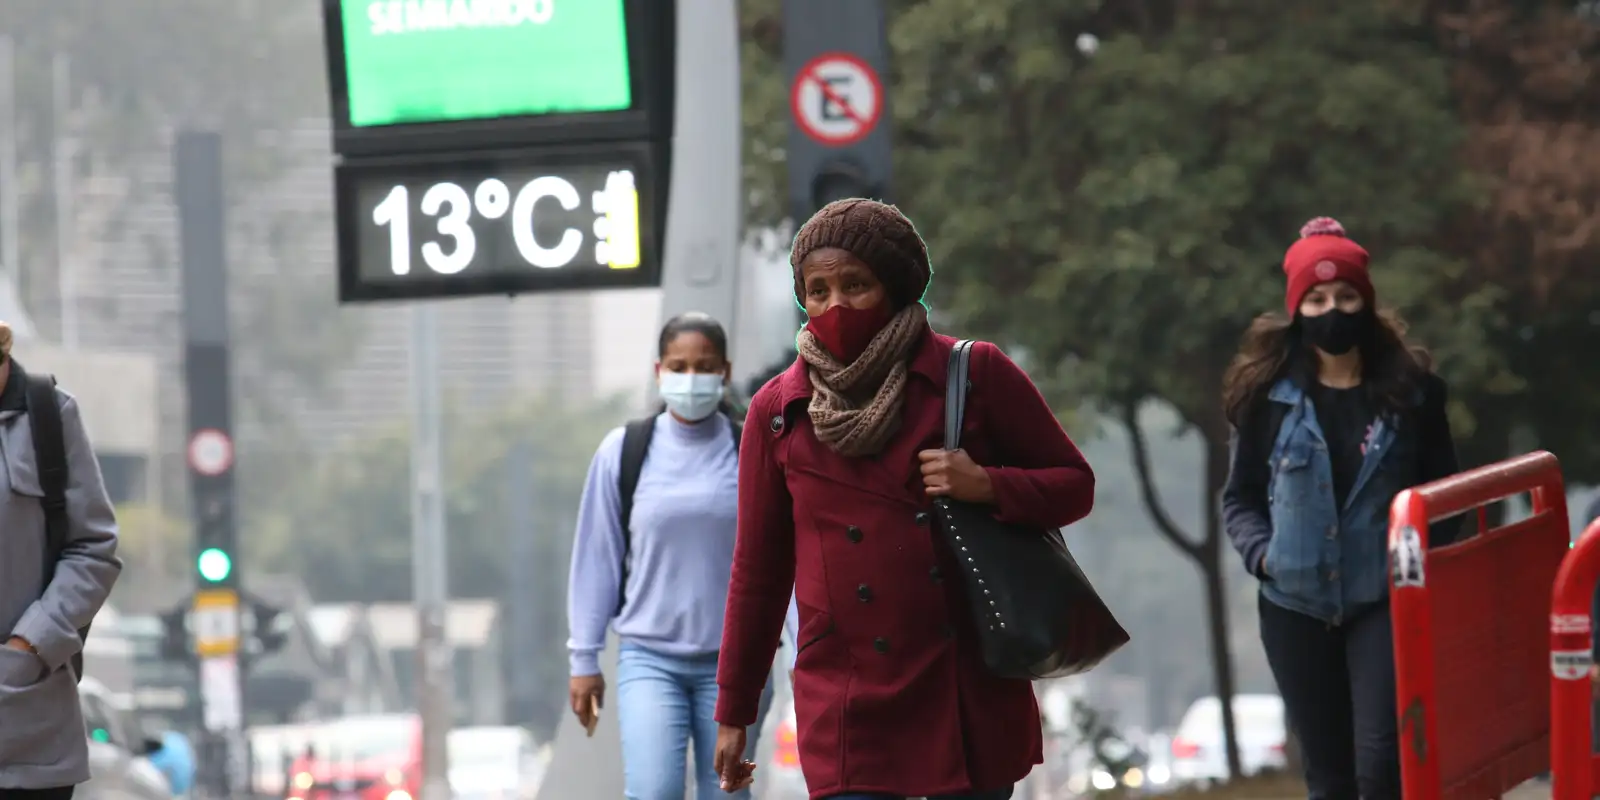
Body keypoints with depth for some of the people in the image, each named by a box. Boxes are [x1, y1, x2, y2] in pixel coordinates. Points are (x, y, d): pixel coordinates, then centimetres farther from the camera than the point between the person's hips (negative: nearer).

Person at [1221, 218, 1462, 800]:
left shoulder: (1409, 388, 1)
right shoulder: (1268, 396, 0)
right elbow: (1240, 497, 9)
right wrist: (1261, 552, -10)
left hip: (1386, 602, -1)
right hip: (1296, 607, 1)